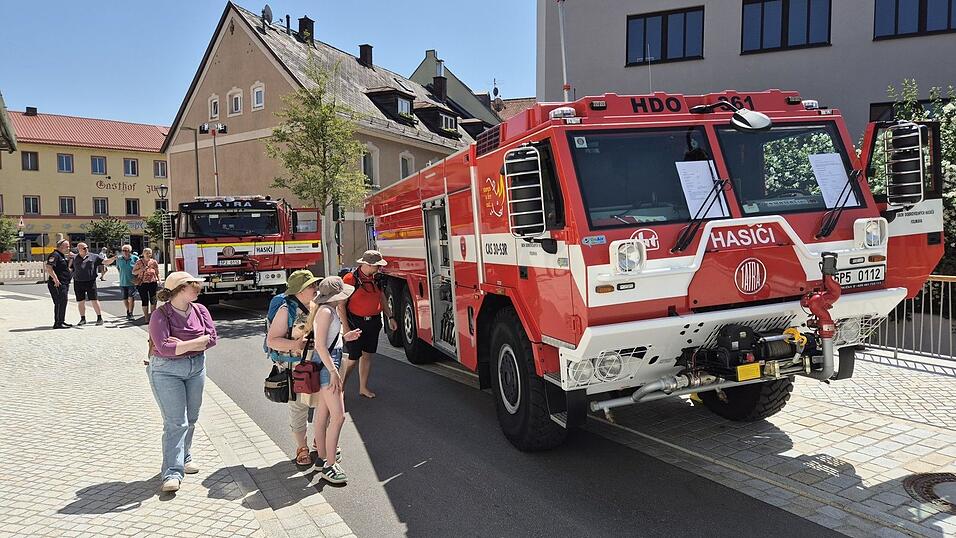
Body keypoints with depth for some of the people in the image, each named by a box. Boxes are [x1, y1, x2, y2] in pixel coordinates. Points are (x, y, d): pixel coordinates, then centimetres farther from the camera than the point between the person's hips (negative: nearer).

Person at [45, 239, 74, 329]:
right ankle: (58, 323, -8)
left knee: (64, 301, 15)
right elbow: (48, 267, -24)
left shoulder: (62, 256, 17)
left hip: (64, 284, 10)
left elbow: (66, 267, 31)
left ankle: (62, 321, 24)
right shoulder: (55, 255, -13)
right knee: (60, 303, -10)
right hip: (58, 284, -10)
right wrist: (55, 279, -27)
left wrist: (69, 258, 13)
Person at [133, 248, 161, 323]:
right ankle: (146, 317, 9)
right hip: (142, 283, -1)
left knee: (153, 300, 2)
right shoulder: (139, 262, 4)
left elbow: (157, 273, 15)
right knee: (145, 300, 2)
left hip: (153, 282, 1)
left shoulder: (154, 262, 10)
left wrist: (158, 280, 2)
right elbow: (133, 272, 6)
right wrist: (141, 269, -11)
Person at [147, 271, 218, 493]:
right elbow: (164, 348, -24)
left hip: (197, 368, 6)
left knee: (191, 419, 15)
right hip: (167, 371, -6)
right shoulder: (161, 315, -14)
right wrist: (196, 343, -19)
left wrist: (182, 344, -16)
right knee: (176, 422, -8)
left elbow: (211, 338, -6)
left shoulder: (200, 310, 2)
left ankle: (184, 458, 33)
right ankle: (172, 472, -4)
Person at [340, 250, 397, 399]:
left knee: (367, 355, 12)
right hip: (355, 323, -6)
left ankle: (363, 387, 25)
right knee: (352, 358, -2)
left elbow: (382, 298, 19)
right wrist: (346, 327, -19)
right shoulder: (350, 279, -15)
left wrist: (390, 317, 15)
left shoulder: (376, 278, 6)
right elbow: (341, 305, -15)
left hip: (374, 322, 6)